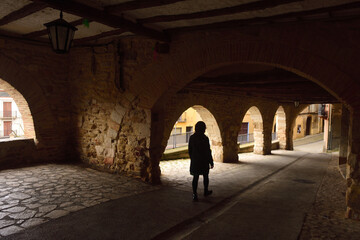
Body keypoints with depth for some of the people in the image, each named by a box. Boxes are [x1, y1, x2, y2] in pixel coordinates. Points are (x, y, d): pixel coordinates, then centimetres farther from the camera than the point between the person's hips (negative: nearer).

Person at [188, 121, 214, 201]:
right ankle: (206, 191, 35)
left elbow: (190, 150, 5)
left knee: (195, 177, 7)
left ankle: (194, 194, 0)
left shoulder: (192, 138, -2)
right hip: (204, 161, -3)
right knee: (205, 176, 17)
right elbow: (208, 151, -13)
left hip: (195, 161, 3)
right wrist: (211, 162, -4)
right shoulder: (205, 138, -16)